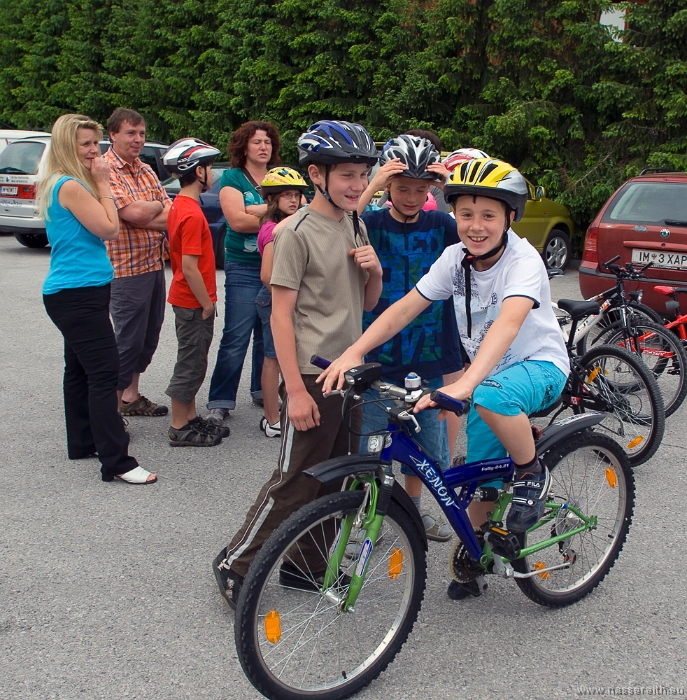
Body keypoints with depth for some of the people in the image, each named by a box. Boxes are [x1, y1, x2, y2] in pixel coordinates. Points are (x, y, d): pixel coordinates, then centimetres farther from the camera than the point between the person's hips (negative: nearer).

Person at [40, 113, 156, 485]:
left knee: (80, 369, 17)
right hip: (78, 294, -11)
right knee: (104, 373, -12)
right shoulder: (70, 186, -17)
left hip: (74, 291, 11)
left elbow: (95, 230, 15)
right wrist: (103, 183, -9)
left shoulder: (61, 184, 14)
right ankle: (117, 462, -11)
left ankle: (82, 443, 29)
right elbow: (109, 228, -14)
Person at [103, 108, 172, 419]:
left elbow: (173, 215, 5)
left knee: (148, 337, 15)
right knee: (129, 340, -2)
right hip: (126, 269, -8)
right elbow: (135, 213, -22)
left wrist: (145, 213, -15)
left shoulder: (145, 170, 14)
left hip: (155, 265, 8)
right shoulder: (105, 170, -11)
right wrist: (158, 206, -3)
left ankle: (131, 396, 30)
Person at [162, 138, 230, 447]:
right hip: (194, 302, -10)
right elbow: (189, 266, -25)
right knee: (191, 365, 0)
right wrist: (207, 304, -16)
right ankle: (179, 428, 11)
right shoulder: (192, 213, -21)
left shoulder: (178, 206, 9)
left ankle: (190, 418, 28)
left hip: (187, 300, 10)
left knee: (193, 362, 17)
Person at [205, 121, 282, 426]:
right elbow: (236, 220, -14)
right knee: (235, 339, -7)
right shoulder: (232, 178, 0)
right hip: (244, 269, -4)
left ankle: (262, 391, 26)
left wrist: (255, 210, -13)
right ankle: (219, 403, 1)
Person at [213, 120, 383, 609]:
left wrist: (374, 270, -6)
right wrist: (296, 388, -18)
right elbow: (281, 314, -14)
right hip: (313, 375, -8)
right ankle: (235, 564, 12)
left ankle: (305, 566, 27)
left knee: (332, 478, 13)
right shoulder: (298, 232, -12)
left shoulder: (355, 226, 11)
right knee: (296, 481, -3)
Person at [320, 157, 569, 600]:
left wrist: (464, 384, -57)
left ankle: (534, 474, -11)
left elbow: (508, 322, -42)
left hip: (541, 366, -5)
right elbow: (405, 308, -11)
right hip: (487, 373, 5)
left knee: (491, 397, -38)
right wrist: (353, 353, -25)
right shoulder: (456, 258, -8)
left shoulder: (523, 261, -24)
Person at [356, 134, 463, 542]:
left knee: (426, 439, 17)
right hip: (377, 357, -3)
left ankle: (413, 508, 39)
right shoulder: (373, 224, -5)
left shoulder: (439, 225, 3)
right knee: (359, 443, 0)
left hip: (427, 357, 3)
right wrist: (371, 188, -28)